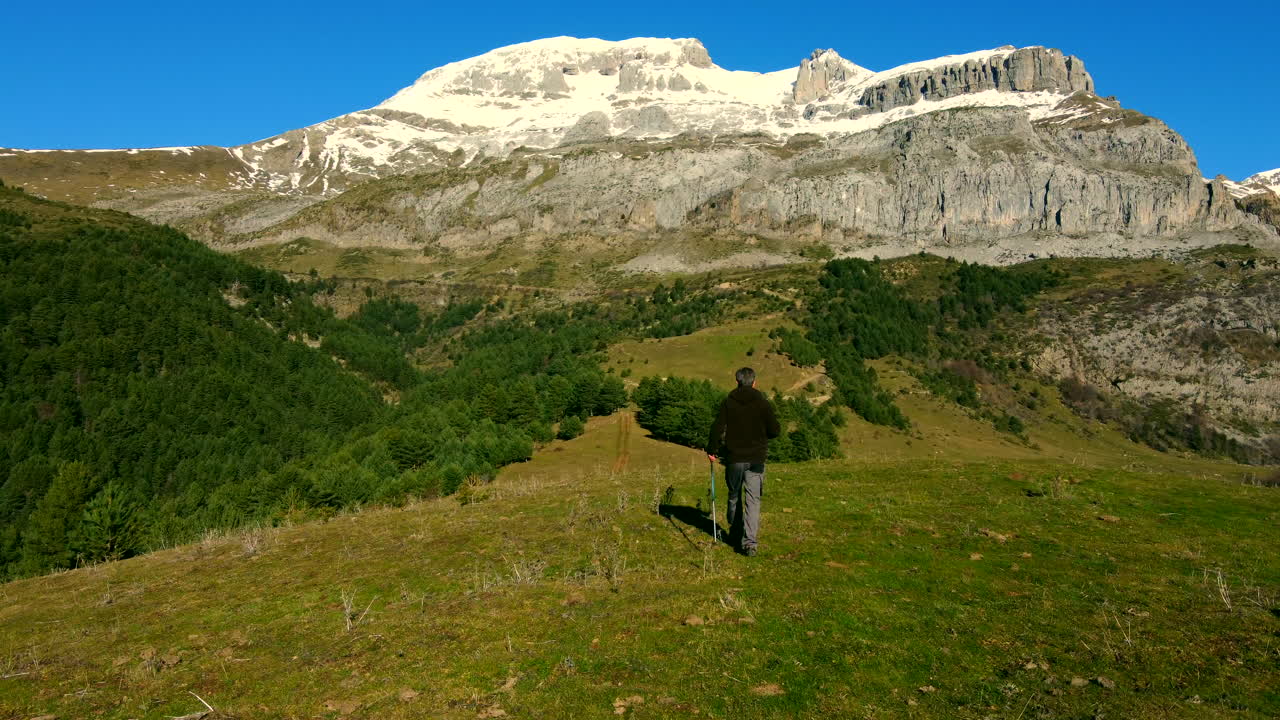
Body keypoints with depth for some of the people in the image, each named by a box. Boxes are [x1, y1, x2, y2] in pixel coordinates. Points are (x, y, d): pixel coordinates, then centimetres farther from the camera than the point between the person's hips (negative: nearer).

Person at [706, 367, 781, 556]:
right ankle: (749, 541, -9)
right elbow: (775, 430, -2)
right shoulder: (763, 403, -3)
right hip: (756, 459, -1)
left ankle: (735, 535, 29)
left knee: (734, 497, 18)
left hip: (734, 458, 1)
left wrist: (711, 450, 3)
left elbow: (717, 428, -8)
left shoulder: (728, 402, -3)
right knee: (753, 500, 1)